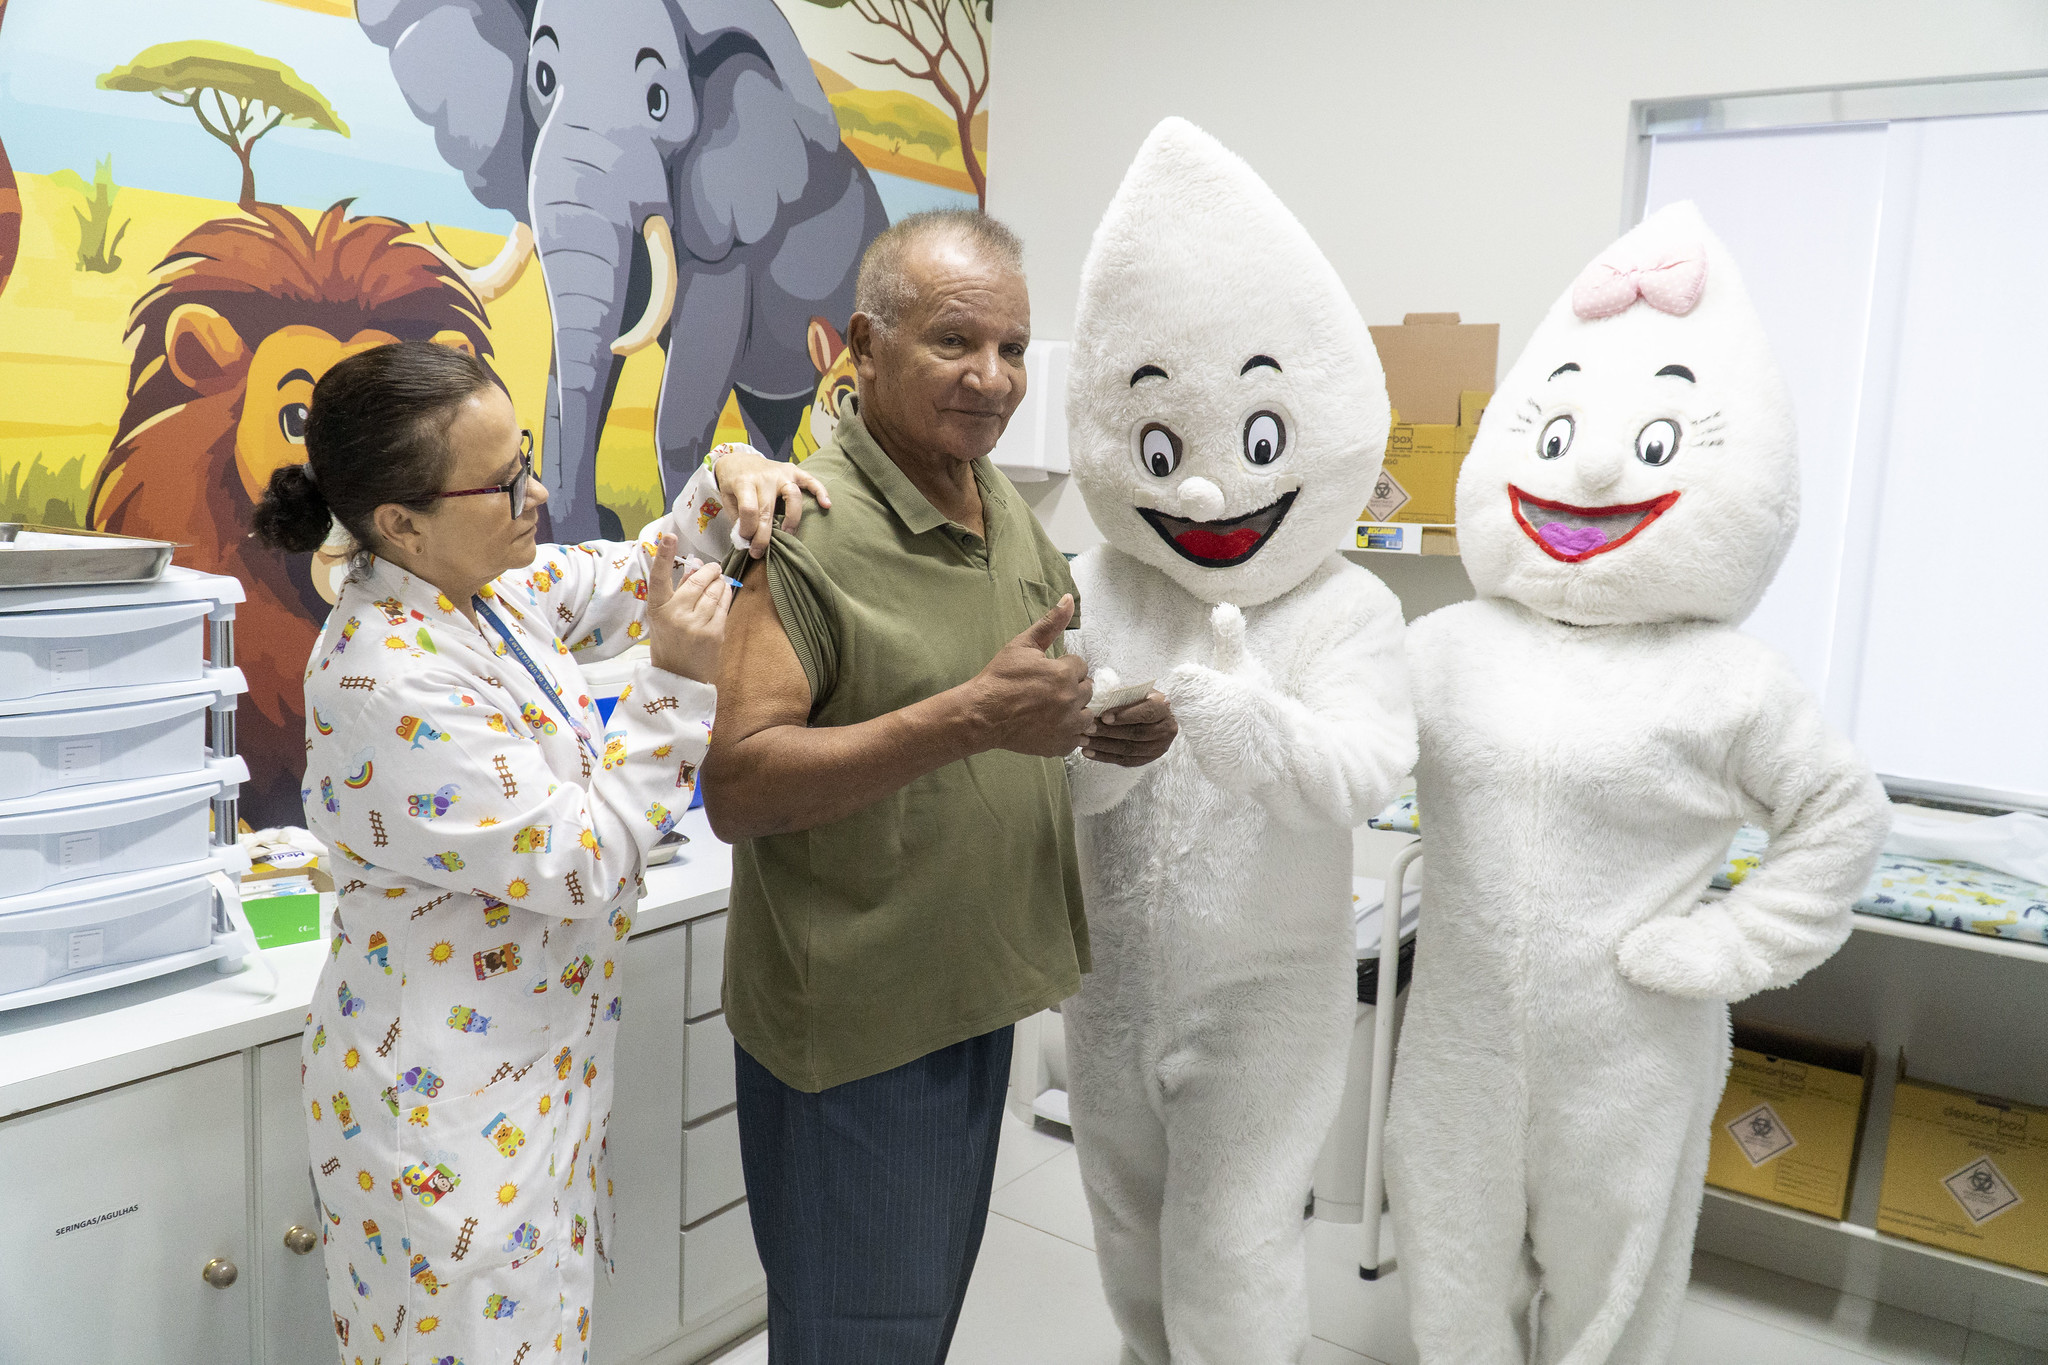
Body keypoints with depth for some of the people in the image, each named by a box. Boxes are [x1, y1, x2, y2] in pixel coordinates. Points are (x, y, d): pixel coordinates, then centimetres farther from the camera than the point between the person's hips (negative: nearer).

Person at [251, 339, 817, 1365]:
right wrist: (674, 680, -26)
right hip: (447, 1107, -8)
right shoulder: (388, 677, -27)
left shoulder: (491, 584, -1)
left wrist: (729, 480, -4)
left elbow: (635, 578, 14)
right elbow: (580, 865, -24)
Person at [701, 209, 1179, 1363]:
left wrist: (1109, 723, -5)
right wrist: (969, 717, -35)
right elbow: (736, 789, -27)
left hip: (975, 1001, 8)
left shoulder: (1009, 511, 5)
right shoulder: (804, 531, -20)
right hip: (854, 1027, -7)